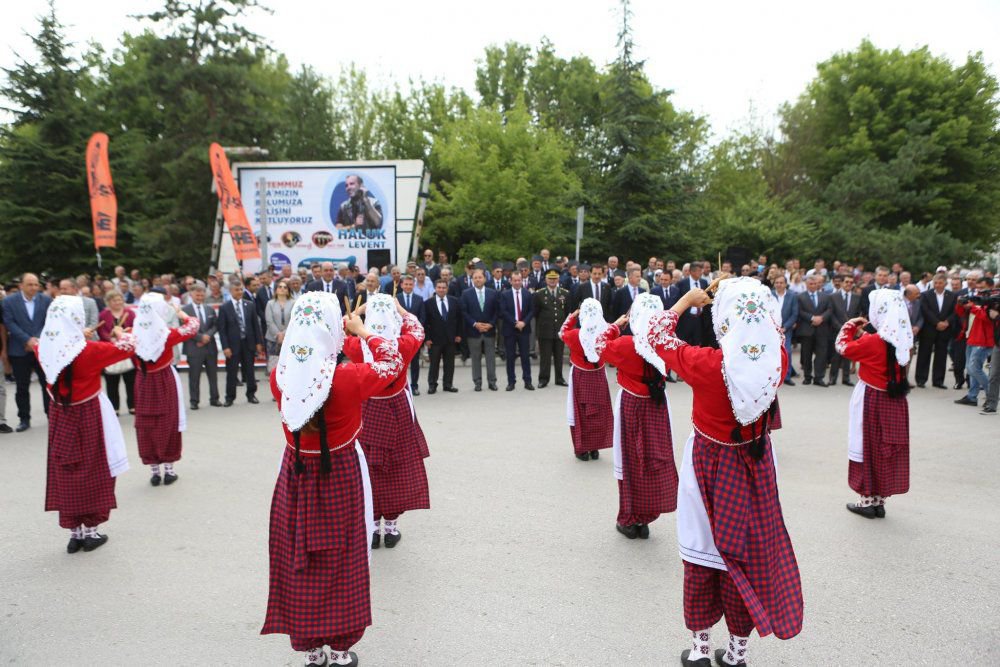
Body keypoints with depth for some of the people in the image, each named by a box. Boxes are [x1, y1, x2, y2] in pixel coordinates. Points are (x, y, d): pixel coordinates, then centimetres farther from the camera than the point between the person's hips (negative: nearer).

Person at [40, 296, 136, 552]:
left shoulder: (44, 348, -8)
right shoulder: (89, 350, -21)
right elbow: (128, 347, -9)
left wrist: (79, 337, 24)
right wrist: (120, 333, 11)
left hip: (60, 416, 4)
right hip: (89, 417, -4)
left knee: (66, 473, 13)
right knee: (93, 472, 9)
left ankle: (75, 532, 21)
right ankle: (90, 531, 17)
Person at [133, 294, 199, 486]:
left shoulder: (135, 334, -11)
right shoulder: (167, 334, -16)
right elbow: (193, 326, -2)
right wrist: (180, 313, 12)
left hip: (144, 382, 2)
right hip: (165, 382, -2)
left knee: (146, 425, 11)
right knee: (168, 423, 10)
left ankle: (153, 470, 16)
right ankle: (168, 469, 15)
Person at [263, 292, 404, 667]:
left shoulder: (280, 376, -13)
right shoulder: (349, 379, -23)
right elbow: (393, 362, -5)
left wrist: (339, 338, 11)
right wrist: (363, 332, 6)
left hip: (296, 475, 3)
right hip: (340, 475, -3)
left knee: (298, 563, 17)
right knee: (341, 562, 14)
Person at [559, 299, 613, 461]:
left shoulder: (575, 335, -20)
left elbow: (562, 333, 3)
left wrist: (572, 317, 6)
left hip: (580, 378, -2)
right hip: (599, 377, 2)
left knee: (581, 413, 10)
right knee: (598, 413, 13)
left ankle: (582, 449, 14)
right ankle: (595, 448, 20)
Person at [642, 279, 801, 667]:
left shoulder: (703, 364, -25)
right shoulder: (777, 360, -16)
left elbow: (656, 335, -8)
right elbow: (770, 330, 9)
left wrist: (687, 301, 2)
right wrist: (750, 302, 8)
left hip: (709, 464, -3)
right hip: (755, 463, 3)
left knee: (703, 552, 14)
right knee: (746, 551, 16)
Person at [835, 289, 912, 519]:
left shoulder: (871, 342, -19)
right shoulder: (903, 340, 0)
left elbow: (843, 347, -6)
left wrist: (848, 327, 8)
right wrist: (860, 333, 13)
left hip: (871, 401, -6)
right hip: (895, 401, 6)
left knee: (867, 448, 6)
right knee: (888, 449, 12)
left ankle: (867, 500, 14)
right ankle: (880, 500, 21)